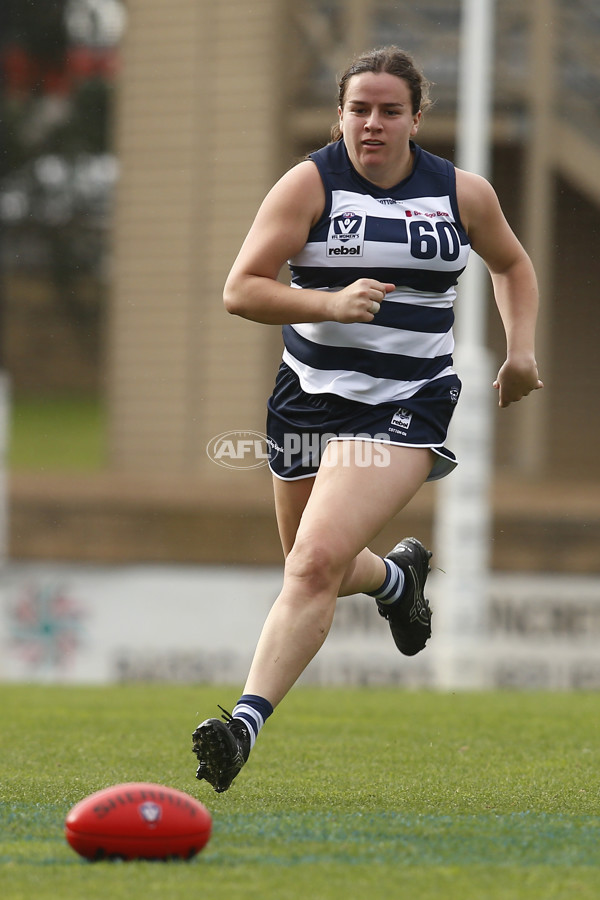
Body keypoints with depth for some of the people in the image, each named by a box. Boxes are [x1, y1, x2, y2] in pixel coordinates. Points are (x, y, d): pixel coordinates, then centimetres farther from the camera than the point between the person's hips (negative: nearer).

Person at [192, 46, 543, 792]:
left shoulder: (462, 193, 2)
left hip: (405, 408, -2)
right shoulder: (310, 183, -6)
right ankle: (397, 578, 55)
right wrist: (330, 304, -27)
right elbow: (239, 290, -13)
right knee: (316, 568, 18)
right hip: (309, 397, 2)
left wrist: (520, 349, 10)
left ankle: (246, 724, -24)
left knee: (317, 563, -21)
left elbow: (512, 265, 23)